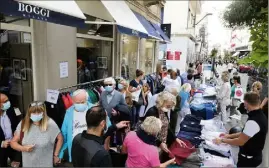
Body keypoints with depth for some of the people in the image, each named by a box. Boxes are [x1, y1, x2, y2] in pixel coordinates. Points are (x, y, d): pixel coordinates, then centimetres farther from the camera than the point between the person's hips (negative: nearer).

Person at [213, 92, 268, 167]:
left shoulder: (253, 122, -32)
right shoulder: (260, 115, -1)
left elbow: (240, 142, -24)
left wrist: (222, 140, -12)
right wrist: (230, 136, 11)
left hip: (249, 159, -8)